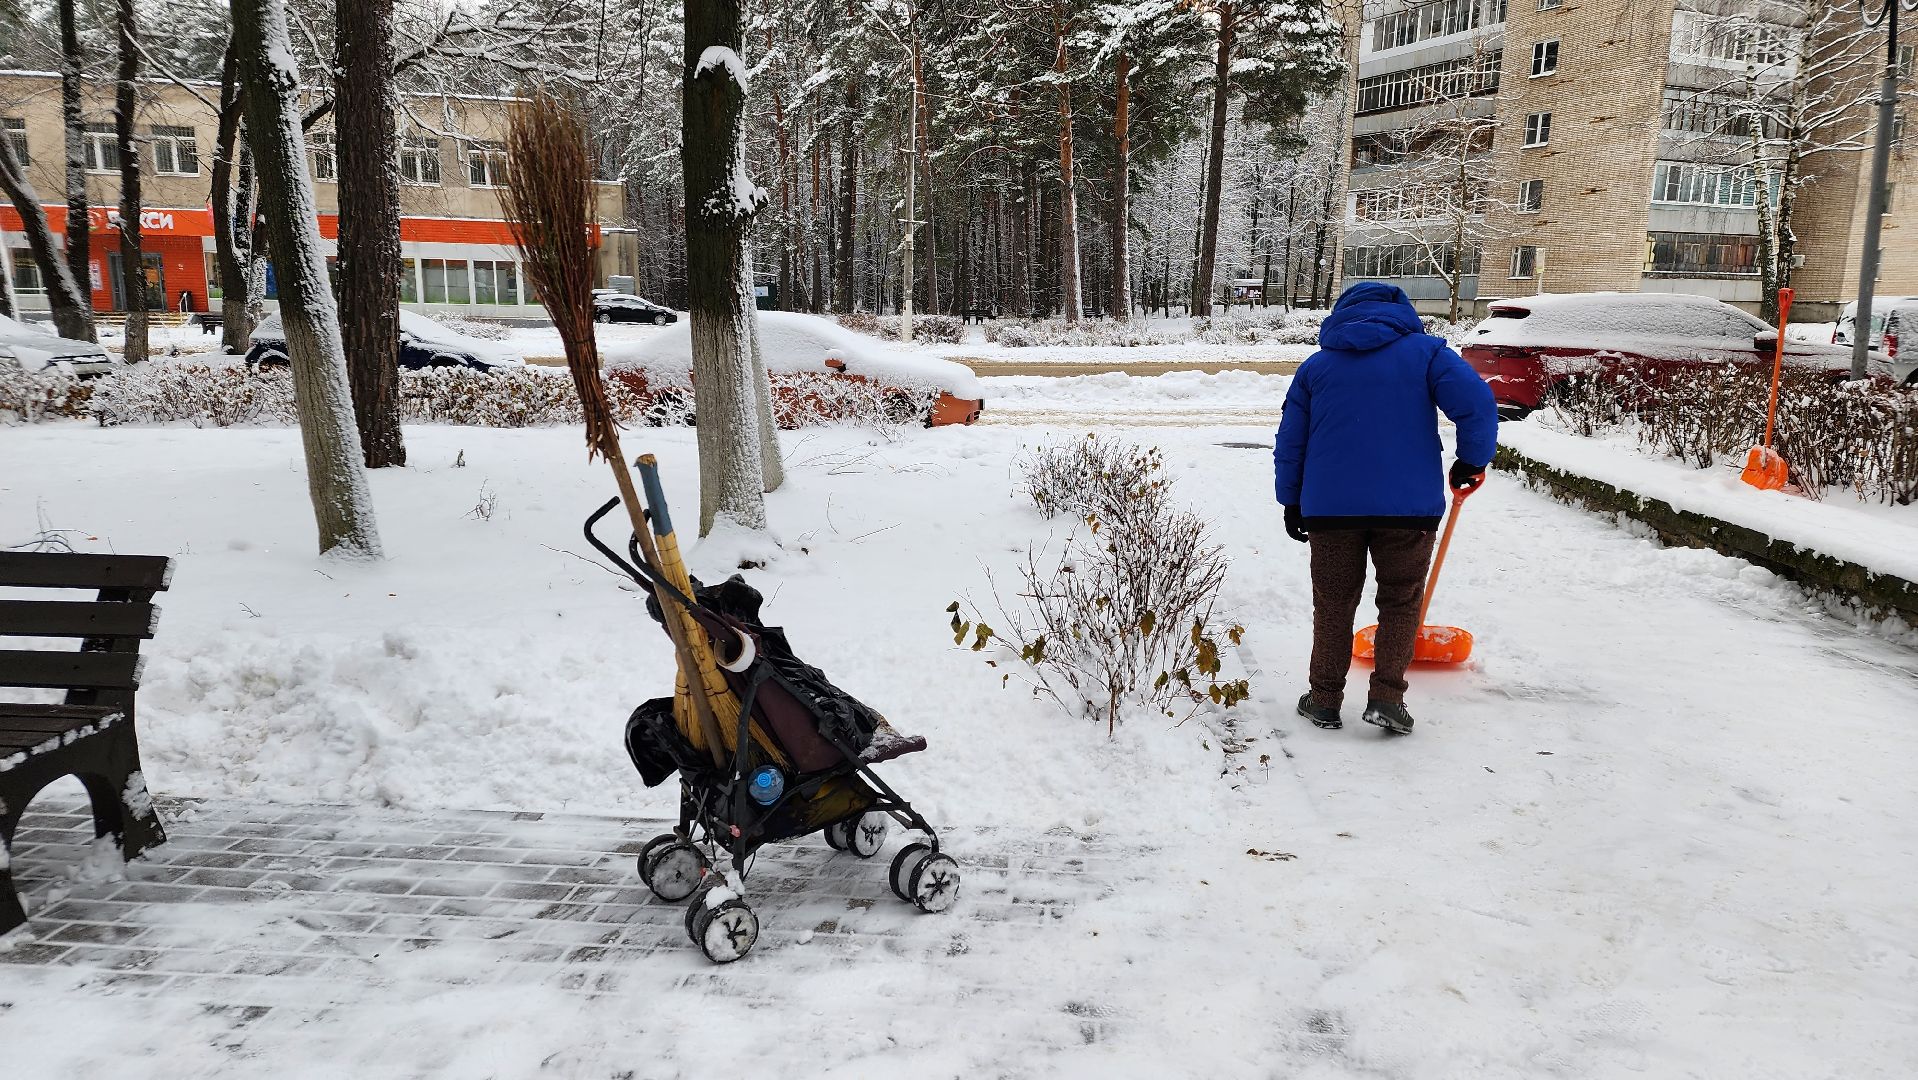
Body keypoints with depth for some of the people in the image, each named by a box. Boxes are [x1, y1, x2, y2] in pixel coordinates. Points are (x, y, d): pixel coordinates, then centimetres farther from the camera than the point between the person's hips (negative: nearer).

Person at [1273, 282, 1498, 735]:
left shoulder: (1316, 365, 11)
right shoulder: (1425, 351, 3)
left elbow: (1290, 441, 12)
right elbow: (1477, 403, -9)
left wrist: (1292, 502, 19)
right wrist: (1472, 461, 5)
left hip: (1330, 506, 2)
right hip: (1408, 506, -2)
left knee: (1333, 603, 13)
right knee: (1401, 602, 12)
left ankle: (1324, 698, 18)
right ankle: (1386, 697, 6)